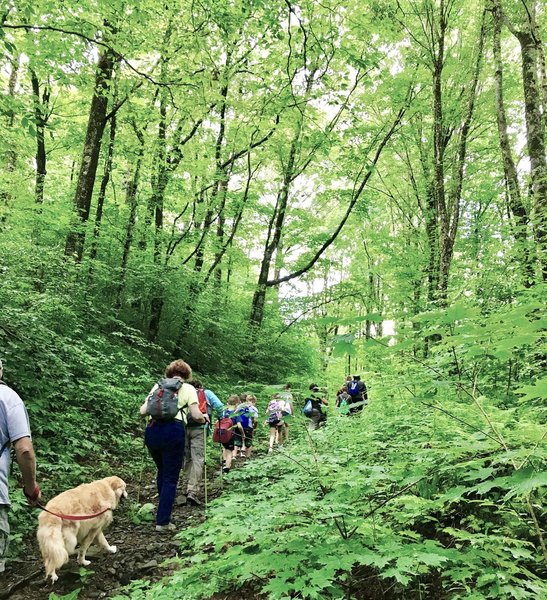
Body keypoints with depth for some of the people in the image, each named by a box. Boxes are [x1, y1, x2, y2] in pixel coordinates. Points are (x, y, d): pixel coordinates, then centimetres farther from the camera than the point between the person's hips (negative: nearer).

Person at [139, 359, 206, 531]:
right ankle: (163, 522, 6)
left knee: (161, 472, 24)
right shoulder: (188, 388, 9)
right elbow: (196, 415, -1)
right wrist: (205, 418, 19)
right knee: (170, 478, 7)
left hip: (152, 430, 4)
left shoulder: (158, 385, 17)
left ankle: (164, 509, 35)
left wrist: (148, 408, 34)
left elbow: (143, 411, 13)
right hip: (173, 431, -4)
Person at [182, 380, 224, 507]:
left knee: (187, 459, 15)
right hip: (199, 428, -3)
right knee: (197, 459, -7)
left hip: (183, 428, 3)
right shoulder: (207, 393, 17)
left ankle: (186, 490, 17)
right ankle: (193, 492, -18)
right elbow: (219, 407, 7)